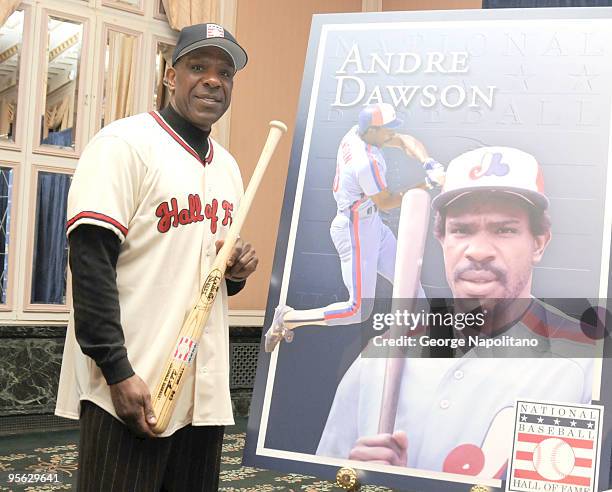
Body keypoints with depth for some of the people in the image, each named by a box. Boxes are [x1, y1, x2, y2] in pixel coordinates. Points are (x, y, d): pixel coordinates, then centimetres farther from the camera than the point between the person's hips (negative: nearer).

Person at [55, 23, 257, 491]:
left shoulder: (228, 166, 16)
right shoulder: (125, 143, -6)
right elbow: (91, 260, -15)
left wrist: (237, 271, 2)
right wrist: (118, 373, -21)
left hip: (206, 390, 7)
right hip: (127, 387, -7)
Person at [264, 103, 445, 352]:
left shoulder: (359, 131, -3)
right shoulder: (366, 162, -29)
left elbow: (405, 141, 2)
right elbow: (385, 202, -15)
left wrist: (429, 165, -14)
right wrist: (424, 187, -10)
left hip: (371, 223, 10)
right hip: (357, 230, -10)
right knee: (359, 310, -5)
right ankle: (288, 319, 4)